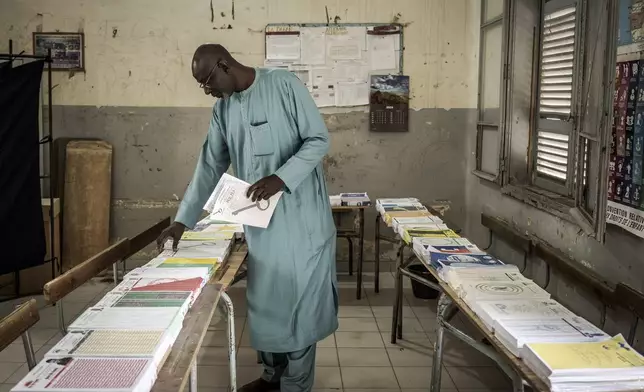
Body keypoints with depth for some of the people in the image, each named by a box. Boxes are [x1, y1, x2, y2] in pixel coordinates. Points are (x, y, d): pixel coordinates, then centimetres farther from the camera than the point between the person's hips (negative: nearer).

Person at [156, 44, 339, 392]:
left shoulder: (284, 86, -12)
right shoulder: (222, 109, 6)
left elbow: (319, 140, -12)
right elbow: (209, 167, 10)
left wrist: (280, 178, -24)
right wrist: (182, 220, 7)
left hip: (300, 214, -6)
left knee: (298, 298, 1)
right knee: (264, 299, 13)